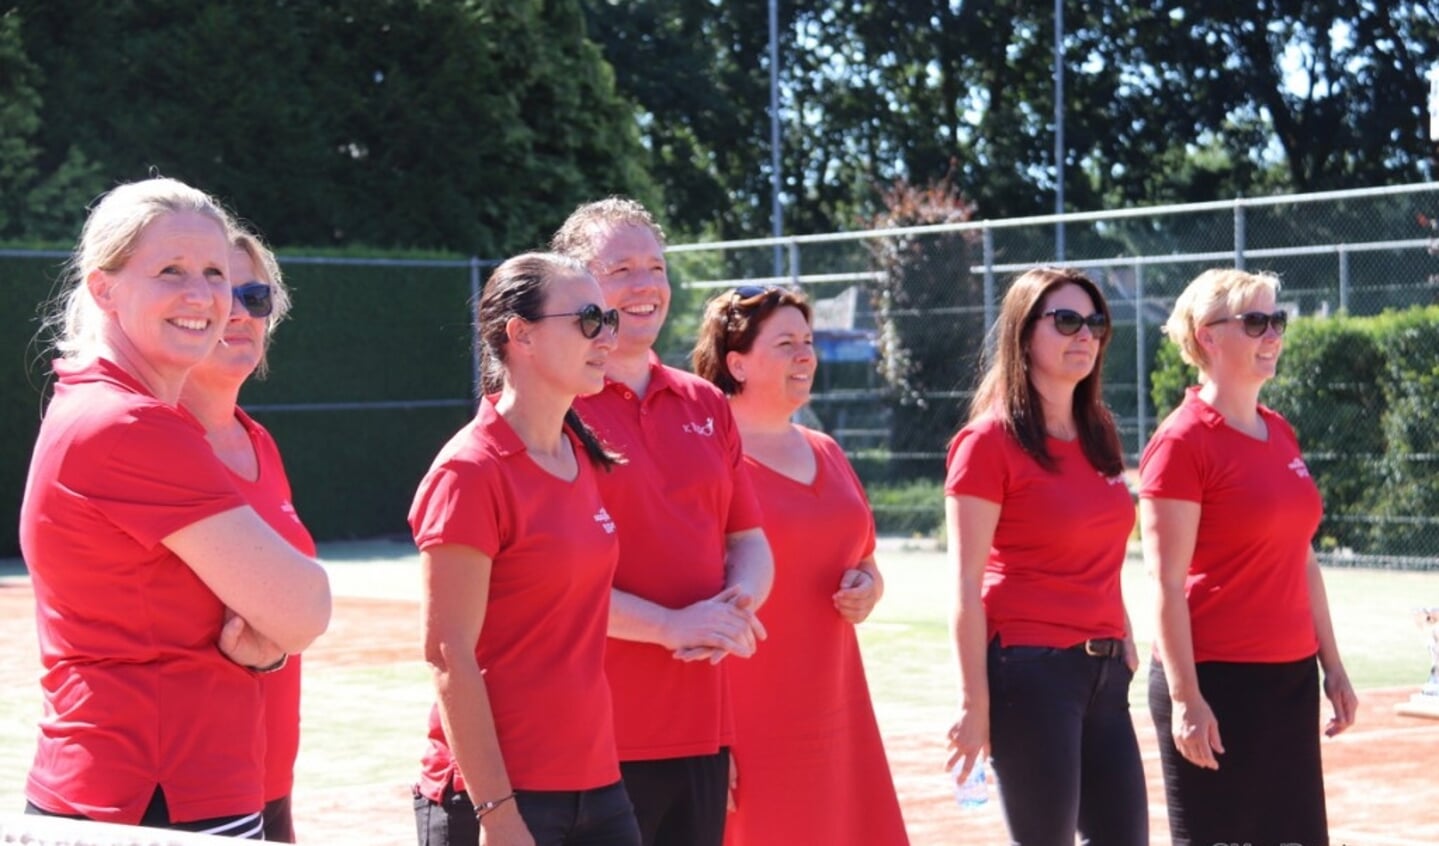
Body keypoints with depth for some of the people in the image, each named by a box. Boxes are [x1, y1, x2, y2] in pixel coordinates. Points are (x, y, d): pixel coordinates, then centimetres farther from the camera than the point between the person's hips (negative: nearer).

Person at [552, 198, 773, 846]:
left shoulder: (706, 406, 14)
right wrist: (669, 626, -19)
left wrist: (738, 605, -6)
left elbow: (749, 542, 16)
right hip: (595, 737, -6)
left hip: (703, 730, 6)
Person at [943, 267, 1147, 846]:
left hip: (1104, 672, 7)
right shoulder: (990, 440, -9)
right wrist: (975, 704, -16)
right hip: (1030, 670, -7)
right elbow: (967, 585, -12)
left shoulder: (1097, 433, 12)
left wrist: (1124, 643, 12)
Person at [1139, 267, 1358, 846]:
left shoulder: (1280, 434, 12)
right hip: (1217, 683, -8)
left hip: (1292, 677, 8)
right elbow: (1167, 585, -15)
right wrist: (1184, 698, -18)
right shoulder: (1182, 442, -11)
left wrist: (1332, 665, 15)